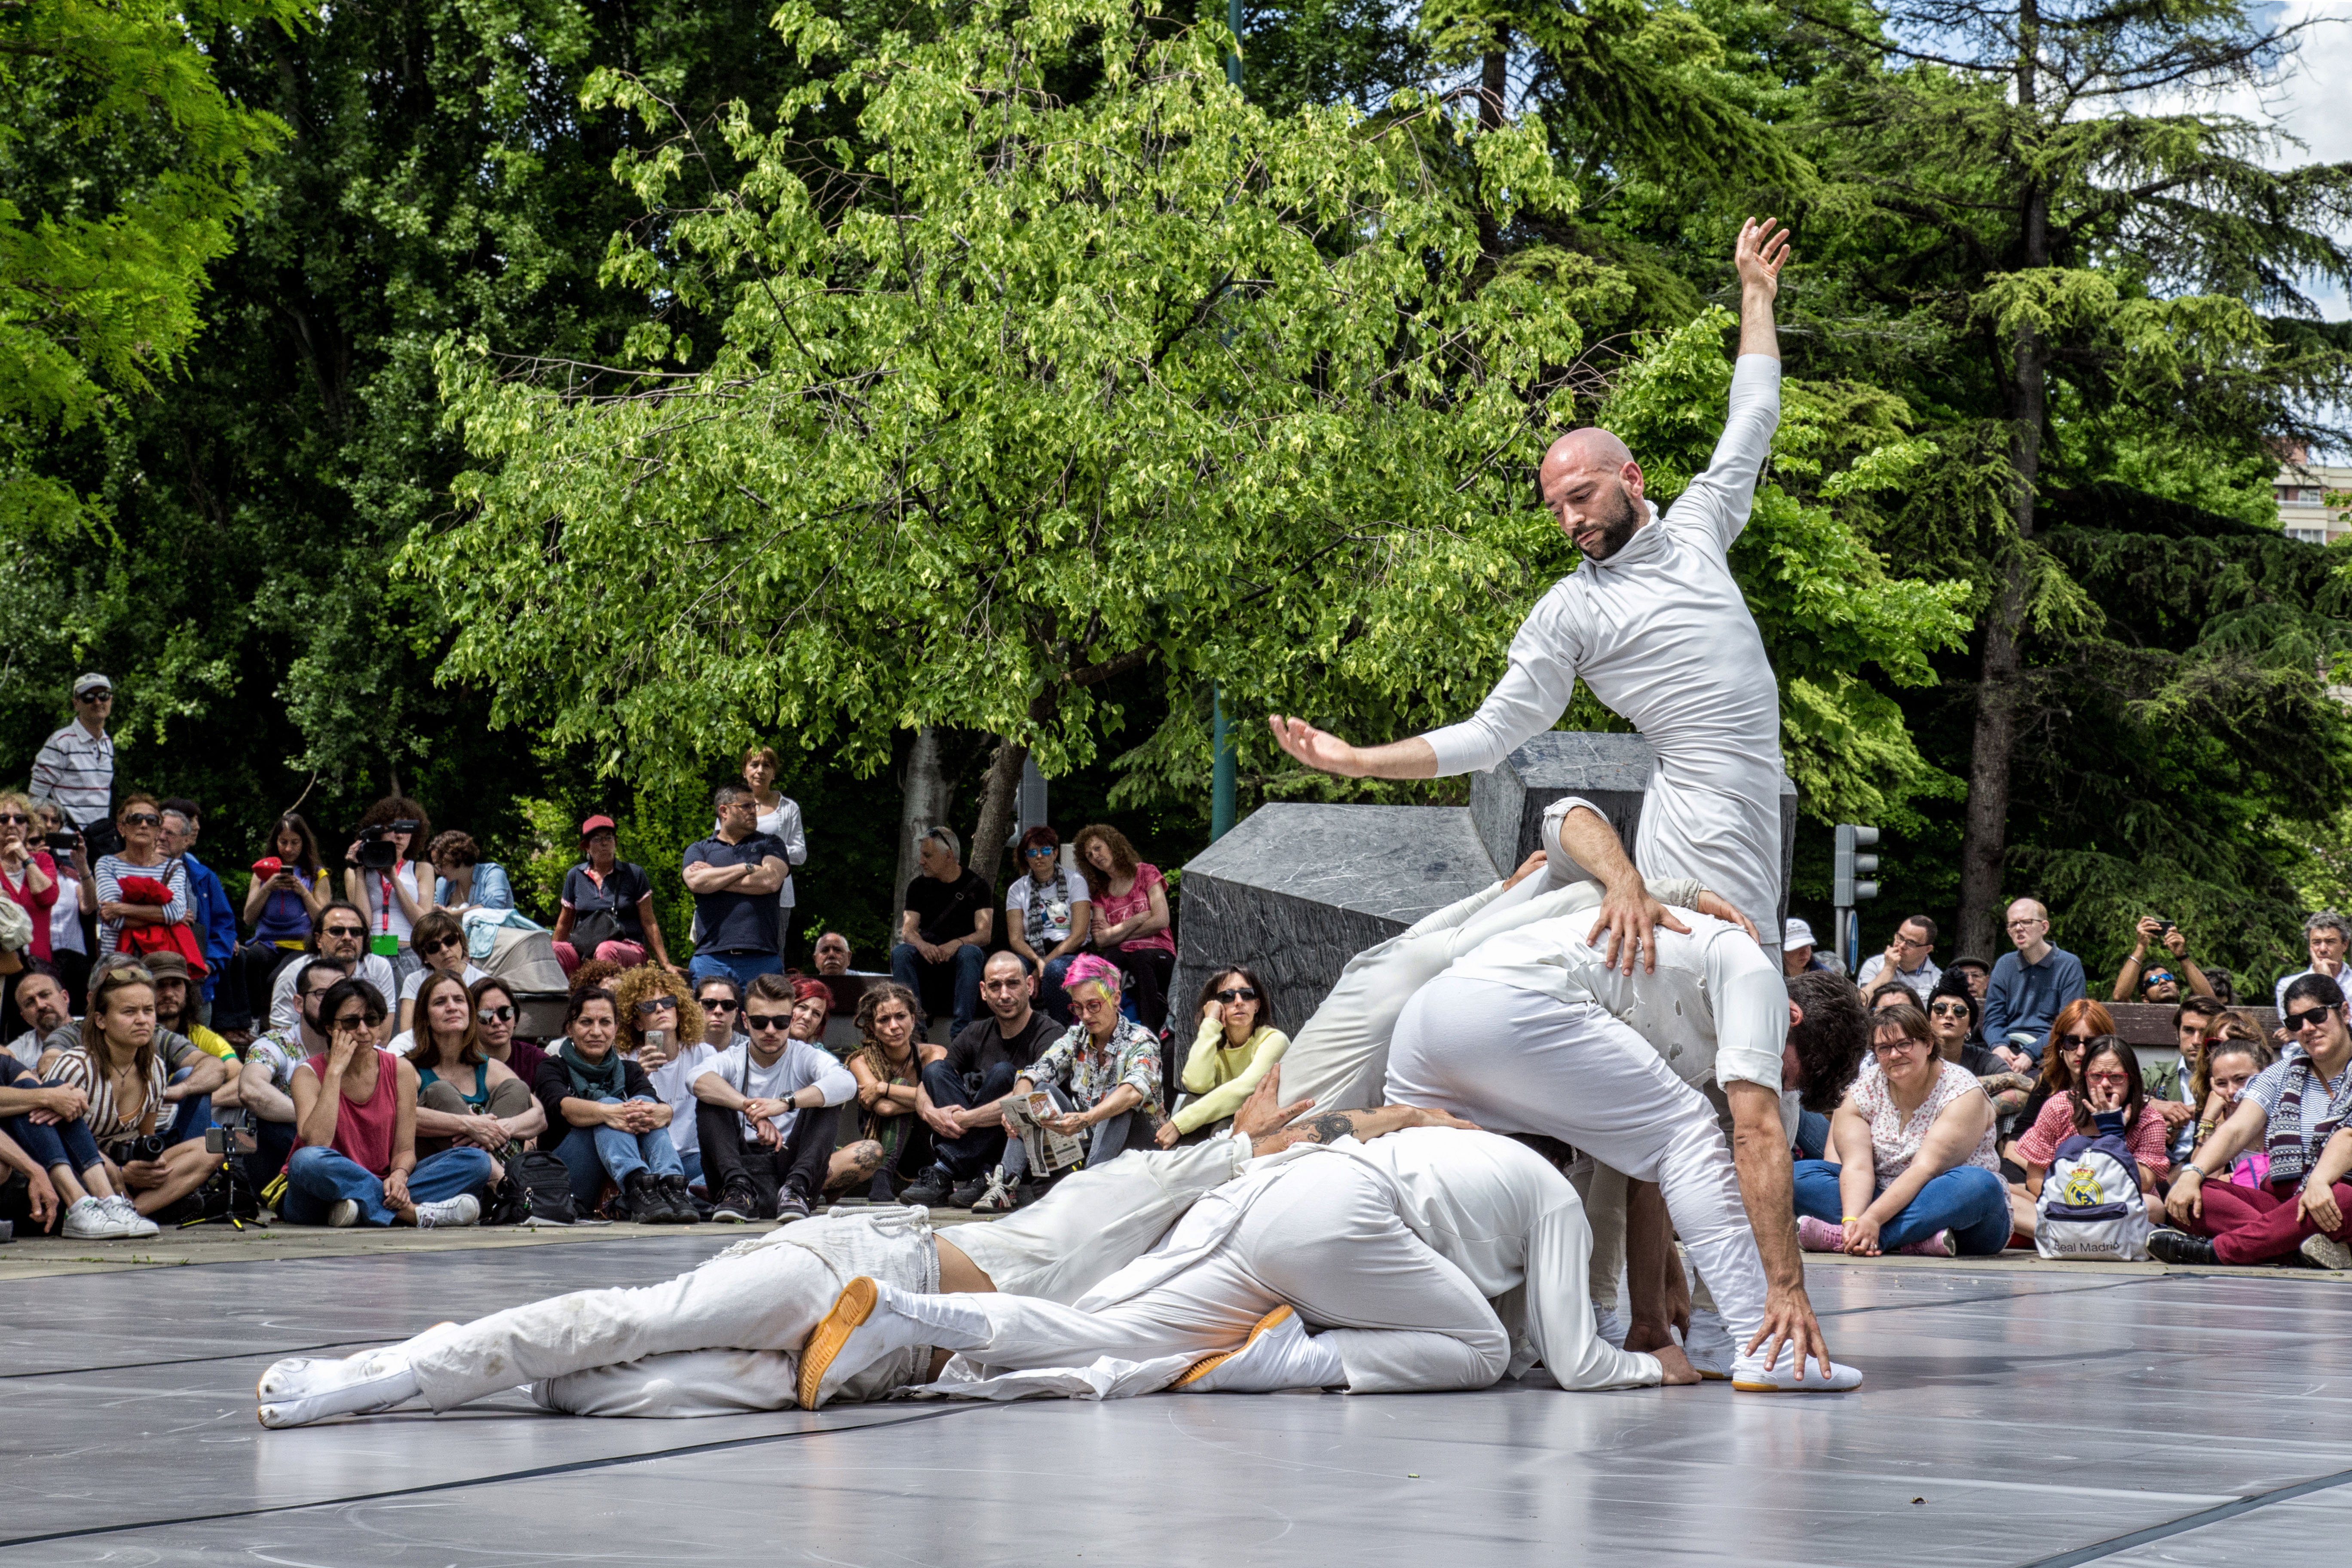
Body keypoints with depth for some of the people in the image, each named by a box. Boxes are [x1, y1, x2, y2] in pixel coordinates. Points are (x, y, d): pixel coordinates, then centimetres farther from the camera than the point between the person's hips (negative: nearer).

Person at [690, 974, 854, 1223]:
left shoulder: (806, 1057, 5)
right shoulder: (733, 1060, 7)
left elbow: (846, 1083, -20)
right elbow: (698, 1079, -20)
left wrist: (785, 1102, -33)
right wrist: (751, 1109, -35)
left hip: (790, 1166, 0)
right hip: (744, 1168, 1)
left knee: (826, 1099, -16)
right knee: (710, 1100, -15)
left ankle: (795, 1189, -34)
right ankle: (739, 1189, -34)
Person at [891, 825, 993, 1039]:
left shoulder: (976, 884, 4)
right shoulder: (919, 886, 12)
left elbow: (985, 934, -6)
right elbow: (908, 930, 1)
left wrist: (957, 944, -28)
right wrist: (921, 944, -24)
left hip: (960, 951, -2)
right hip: (928, 956, 2)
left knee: (970, 954, -37)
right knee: (900, 953, -29)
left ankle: (961, 1032, -45)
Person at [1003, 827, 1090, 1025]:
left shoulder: (1074, 882, 4)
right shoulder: (1018, 889, 13)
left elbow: (1079, 935, -5)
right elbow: (1016, 938, 3)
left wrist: (1046, 963, -16)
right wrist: (1037, 960, -19)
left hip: (1070, 955, -2)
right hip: (1031, 955, 2)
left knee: (1055, 969, -39)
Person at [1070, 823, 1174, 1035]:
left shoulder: (1146, 873, 10)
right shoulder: (1101, 892, 20)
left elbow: (1161, 921, -4)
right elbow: (1100, 941, 4)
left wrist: (1114, 933, 3)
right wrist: (1139, 919, -3)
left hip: (1157, 952, -2)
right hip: (1121, 956, 2)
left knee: (1141, 959, -39)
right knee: (1112, 956, -35)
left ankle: (1151, 1033, -47)